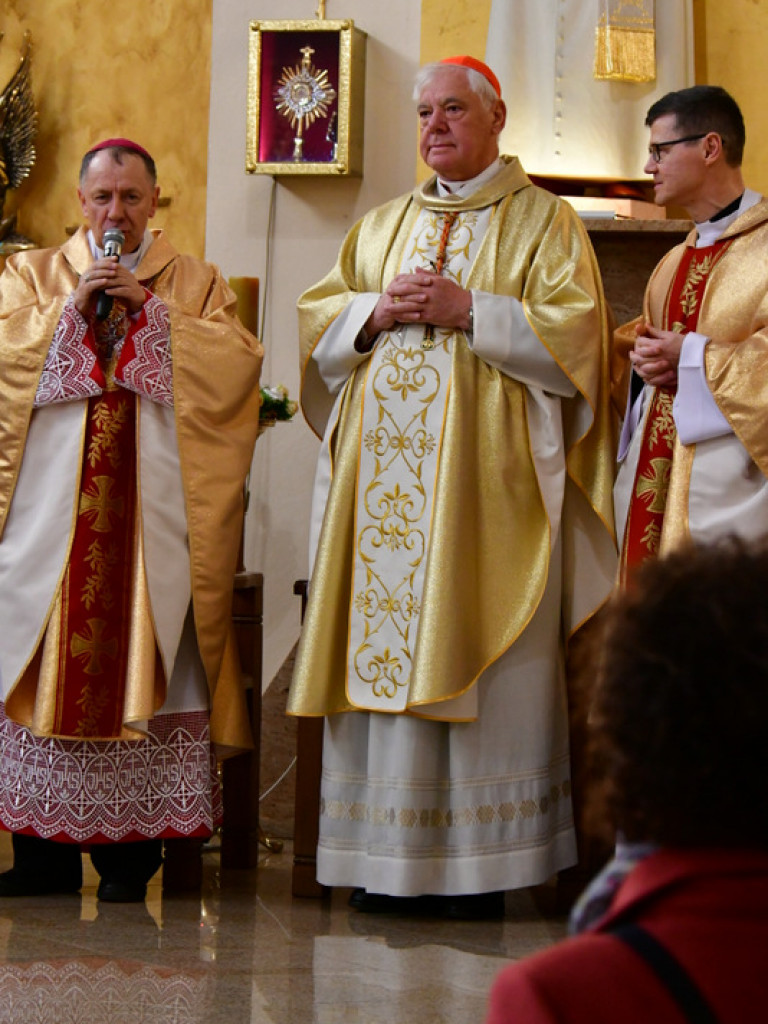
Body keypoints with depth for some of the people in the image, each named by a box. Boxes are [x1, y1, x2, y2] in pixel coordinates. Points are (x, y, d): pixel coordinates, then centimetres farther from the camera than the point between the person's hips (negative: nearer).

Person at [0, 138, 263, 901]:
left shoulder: (196, 282, 14)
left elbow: (239, 360, -2)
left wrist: (151, 309, -7)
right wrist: (74, 306, -8)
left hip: (153, 510, -1)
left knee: (143, 658, -5)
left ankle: (129, 848, 1)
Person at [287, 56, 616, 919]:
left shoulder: (543, 222, 6)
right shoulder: (382, 225, 20)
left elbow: (573, 330, -6)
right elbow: (317, 321, 16)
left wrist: (466, 310, -13)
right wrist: (377, 310, -4)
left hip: (485, 479, -4)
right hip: (384, 475, 5)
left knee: (471, 659, -7)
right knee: (382, 652, 1)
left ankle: (478, 862, -1)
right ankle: (388, 860, 6)